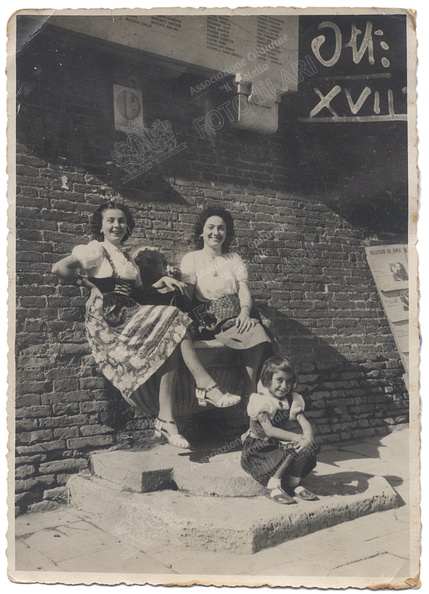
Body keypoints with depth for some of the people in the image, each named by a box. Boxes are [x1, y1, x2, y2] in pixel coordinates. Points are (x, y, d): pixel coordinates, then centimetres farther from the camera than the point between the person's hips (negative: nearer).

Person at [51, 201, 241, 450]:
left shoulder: (128, 258, 24)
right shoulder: (96, 250, 1)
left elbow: (139, 293, 17)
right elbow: (60, 268, -12)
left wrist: (162, 283, 3)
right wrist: (89, 284, -5)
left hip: (129, 316, 7)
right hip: (107, 319, -7)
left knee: (171, 341, -20)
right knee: (173, 321, -22)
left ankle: (166, 420, -23)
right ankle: (209, 388, -20)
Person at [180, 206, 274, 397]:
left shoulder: (234, 259, 22)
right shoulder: (191, 259, 12)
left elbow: (244, 290, 9)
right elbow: (186, 295, 1)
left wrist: (244, 311, -14)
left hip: (235, 315, 4)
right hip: (208, 317, -3)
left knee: (256, 330, -31)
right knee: (250, 333, -31)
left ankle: (251, 393, -28)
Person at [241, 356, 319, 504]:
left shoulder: (293, 399, 3)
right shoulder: (260, 400, -17)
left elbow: (304, 423, -9)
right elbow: (269, 430, -26)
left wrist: (308, 437, -33)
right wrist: (296, 437, -31)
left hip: (281, 442, 6)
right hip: (259, 446, -6)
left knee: (309, 446, -18)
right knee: (294, 449, -29)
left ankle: (294, 483, -2)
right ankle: (273, 486, -17)